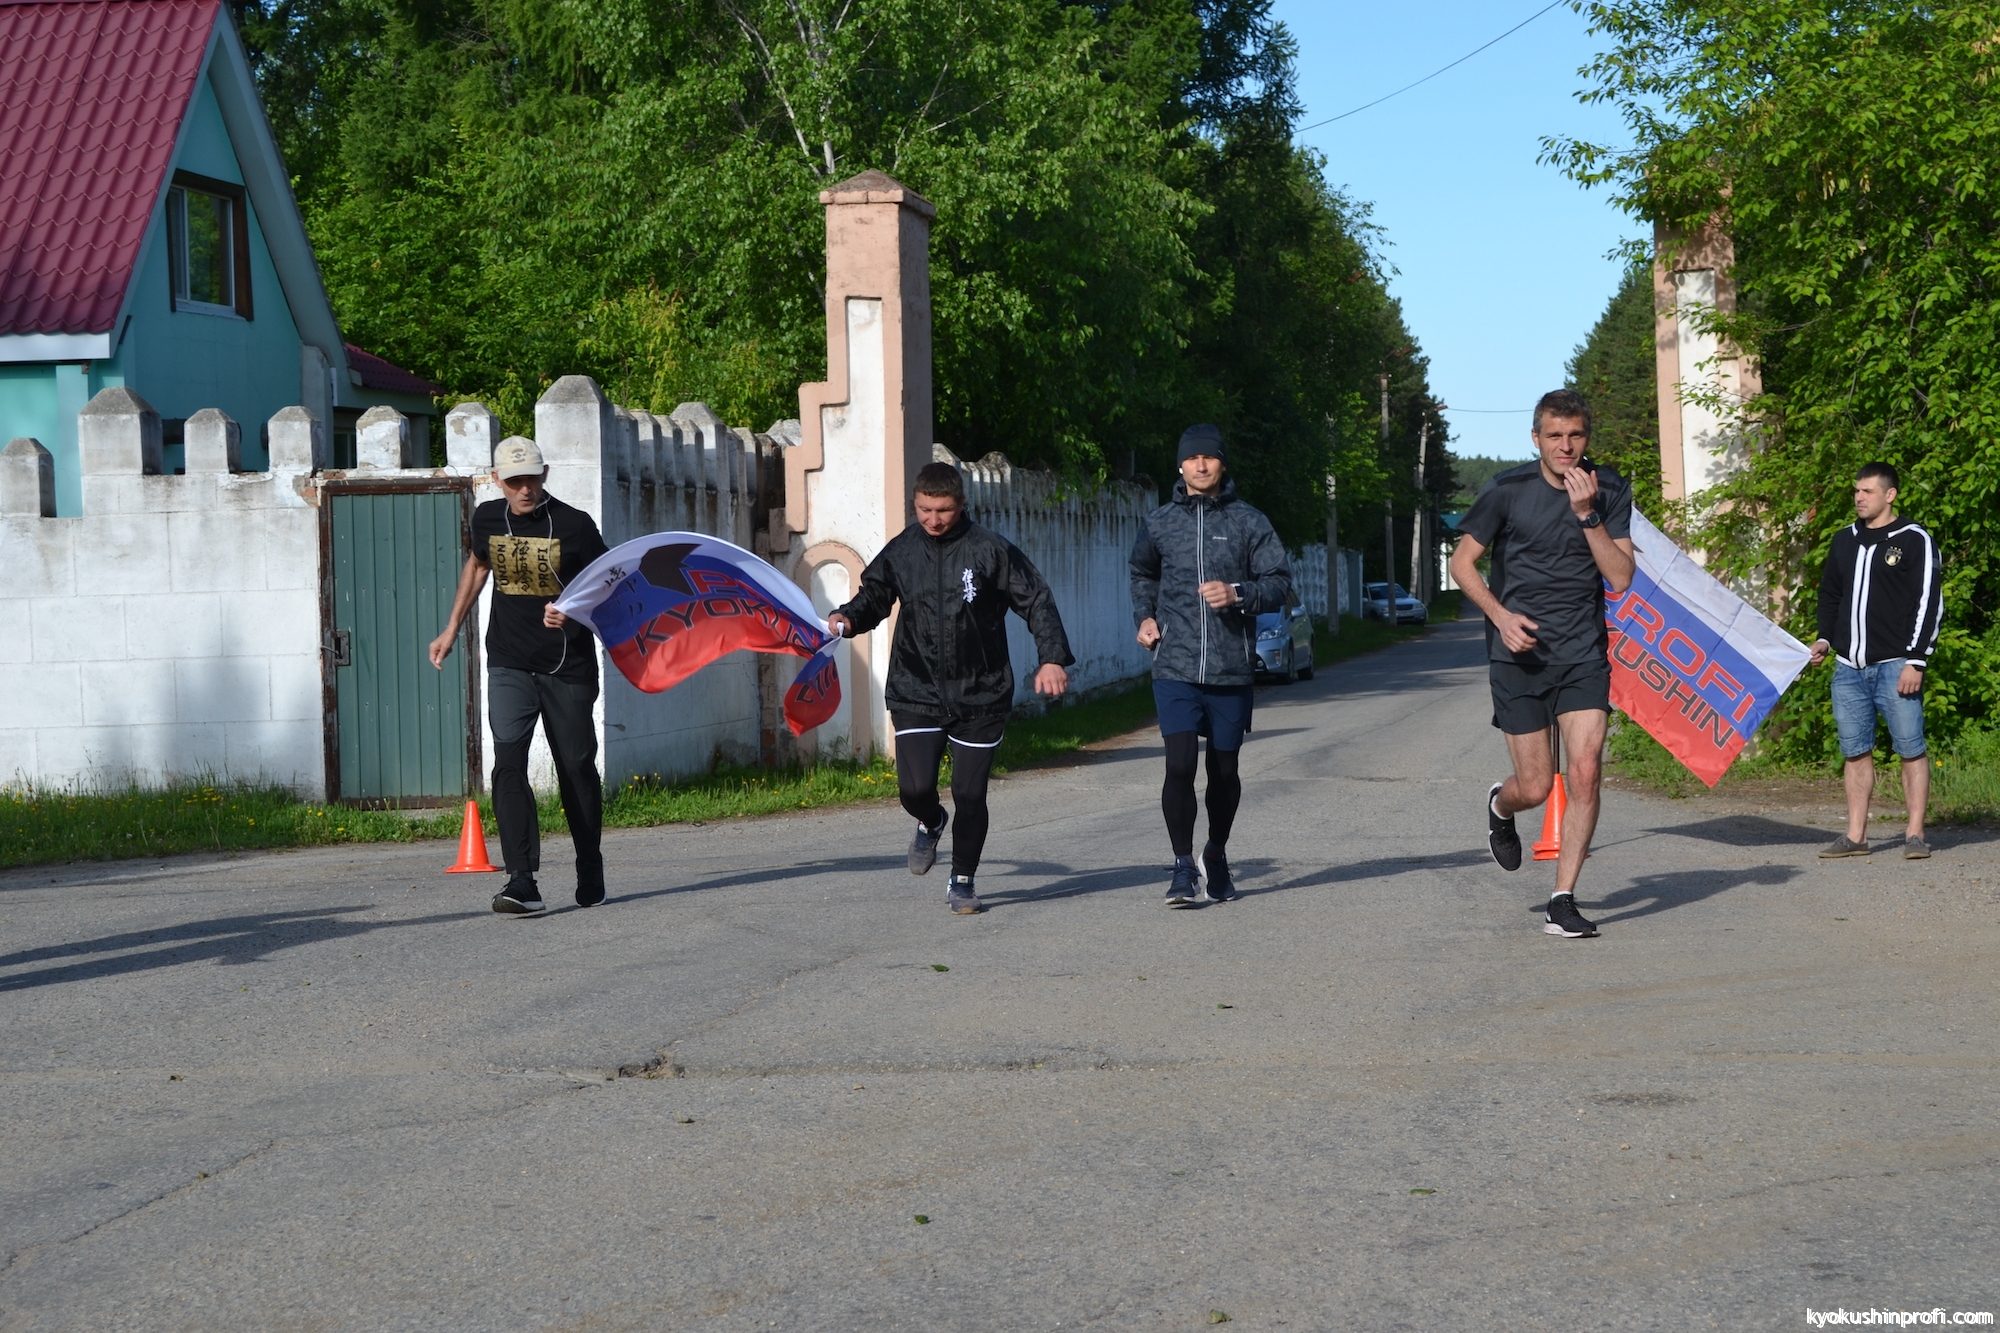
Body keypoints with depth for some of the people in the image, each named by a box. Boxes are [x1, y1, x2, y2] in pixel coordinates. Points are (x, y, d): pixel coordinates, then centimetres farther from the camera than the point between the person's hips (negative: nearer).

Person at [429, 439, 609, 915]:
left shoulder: (574, 525, -10)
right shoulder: (487, 518, 2)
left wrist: (574, 612, -24)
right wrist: (452, 629, 25)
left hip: (567, 668, -2)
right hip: (509, 665, 2)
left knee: (577, 769, 6)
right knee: (508, 765, -15)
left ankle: (591, 876, 25)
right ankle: (522, 884, -20)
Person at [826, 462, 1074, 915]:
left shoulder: (990, 550, -6)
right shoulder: (901, 551, 3)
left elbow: (1036, 601, -2)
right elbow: (874, 597, 16)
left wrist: (1052, 658, -12)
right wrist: (848, 618, -6)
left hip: (980, 694, -1)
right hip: (916, 692, 2)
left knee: (970, 794, 1)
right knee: (915, 788, -11)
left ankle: (962, 881, 22)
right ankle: (930, 824, 27)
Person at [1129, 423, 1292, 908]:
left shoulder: (1249, 522, 3)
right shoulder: (1159, 522, 8)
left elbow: (1280, 582, 1)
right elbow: (1143, 574, 26)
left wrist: (1238, 593, -16)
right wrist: (1144, 616, 11)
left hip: (1232, 668, 0)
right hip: (1175, 667, 0)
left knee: (1225, 769, 11)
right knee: (1180, 765, -13)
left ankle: (1216, 855, 32)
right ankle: (1184, 866, -3)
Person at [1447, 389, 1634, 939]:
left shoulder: (1609, 490, 2)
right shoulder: (1508, 491, -4)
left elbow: (1621, 575, -5)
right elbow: (1462, 561, 3)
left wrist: (1587, 514, -17)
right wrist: (1501, 615, -11)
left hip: (1584, 652, 1)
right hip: (1519, 653, -1)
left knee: (1586, 773, -12)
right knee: (1536, 787, -1)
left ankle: (1562, 902, -3)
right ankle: (1499, 806, 38)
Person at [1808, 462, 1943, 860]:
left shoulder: (1915, 541, -2)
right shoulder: (1844, 541, 15)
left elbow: (1929, 603, -7)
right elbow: (1829, 594, 25)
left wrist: (1916, 661, -13)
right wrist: (1825, 638, 9)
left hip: (1895, 666, -6)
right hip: (1848, 668, 6)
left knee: (1911, 748, -4)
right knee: (1855, 752, 6)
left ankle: (1914, 834, 0)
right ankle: (1855, 836, 10)